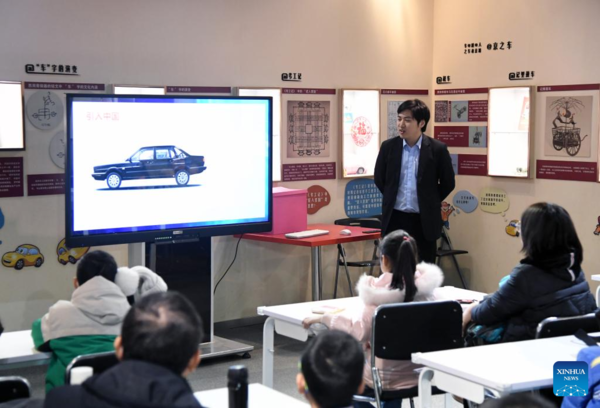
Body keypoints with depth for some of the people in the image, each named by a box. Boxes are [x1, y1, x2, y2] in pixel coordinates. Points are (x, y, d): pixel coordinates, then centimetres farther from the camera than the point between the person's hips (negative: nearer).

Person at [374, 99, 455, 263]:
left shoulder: (437, 149, -7)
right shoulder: (388, 146, -1)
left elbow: (448, 183, 2)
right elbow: (379, 178, 12)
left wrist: (430, 203, 8)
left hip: (424, 220, -2)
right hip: (395, 218, 2)